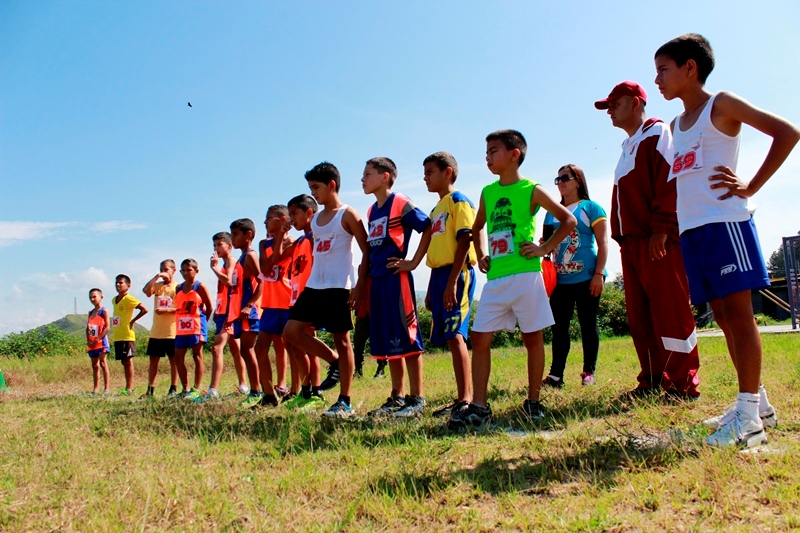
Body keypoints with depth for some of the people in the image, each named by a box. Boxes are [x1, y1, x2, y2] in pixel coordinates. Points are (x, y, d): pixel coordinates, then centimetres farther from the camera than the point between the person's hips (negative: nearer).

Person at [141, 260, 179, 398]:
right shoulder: (157, 285, 11)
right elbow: (146, 290, -10)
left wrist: (166, 310, -22)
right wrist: (157, 277, -12)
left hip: (172, 331, -4)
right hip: (156, 331, 5)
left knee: (173, 360, 4)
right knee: (153, 359, 6)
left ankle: (173, 389, 11)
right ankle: (150, 389, 12)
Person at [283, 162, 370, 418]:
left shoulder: (347, 214, -5)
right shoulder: (315, 218, 15)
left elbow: (367, 251, -8)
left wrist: (359, 286, -14)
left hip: (338, 287, -7)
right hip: (314, 286, 8)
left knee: (341, 340, -1)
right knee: (292, 331, 0)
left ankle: (345, 402, 8)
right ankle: (335, 363, 17)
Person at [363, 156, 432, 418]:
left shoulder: (401, 203, -6)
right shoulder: (371, 211, 17)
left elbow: (428, 228, -11)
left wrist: (414, 262, -11)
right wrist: (365, 282, 17)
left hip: (397, 279, -8)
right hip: (378, 280, 8)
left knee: (406, 339, -4)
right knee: (386, 341, 11)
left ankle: (417, 399, 4)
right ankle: (397, 397, 20)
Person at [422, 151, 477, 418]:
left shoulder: (459, 201, -3)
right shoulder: (436, 209, 22)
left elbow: (465, 241, -13)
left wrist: (452, 281, -21)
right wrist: (431, 290, 20)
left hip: (457, 274, -8)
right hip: (439, 275, 8)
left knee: (454, 336, -14)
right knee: (450, 338, 6)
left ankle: (466, 399, -11)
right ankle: (462, 398, 11)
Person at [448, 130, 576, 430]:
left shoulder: (531, 190, -1)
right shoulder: (488, 192, 12)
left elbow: (568, 220, 2)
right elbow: (477, 228, 28)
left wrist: (545, 249, -5)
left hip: (525, 275, -5)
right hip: (495, 279, 5)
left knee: (532, 338, 4)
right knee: (479, 338, -1)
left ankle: (533, 403, 17)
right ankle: (479, 408, 3)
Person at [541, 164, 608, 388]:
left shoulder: (590, 208, 1)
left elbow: (603, 243, -4)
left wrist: (599, 273, -12)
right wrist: (543, 245, -1)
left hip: (586, 278, -4)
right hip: (560, 279, 5)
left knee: (588, 324, 3)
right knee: (558, 327, 2)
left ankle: (589, 372, 12)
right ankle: (556, 375, 3)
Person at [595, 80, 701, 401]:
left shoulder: (657, 133, -1)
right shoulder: (628, 147, 25)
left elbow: (670, 182, -14)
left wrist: (661, 230, -20)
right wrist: (622, 237, 14)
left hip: (659, 242, -9)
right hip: (632, 243, 9)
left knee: (669, 313, -7)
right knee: (640, 317, 8)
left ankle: (682, 385, 0)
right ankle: (652, 382, 16)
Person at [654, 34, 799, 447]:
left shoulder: (721, 105, -1)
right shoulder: (676, 125, 19)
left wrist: (752, 186, -11)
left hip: (725, 220, -7)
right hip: (691, 227, 8)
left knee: (737, 311, -8)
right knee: (723, 315, 9)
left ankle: (748, 416, -6)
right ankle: (756, 401, 19)